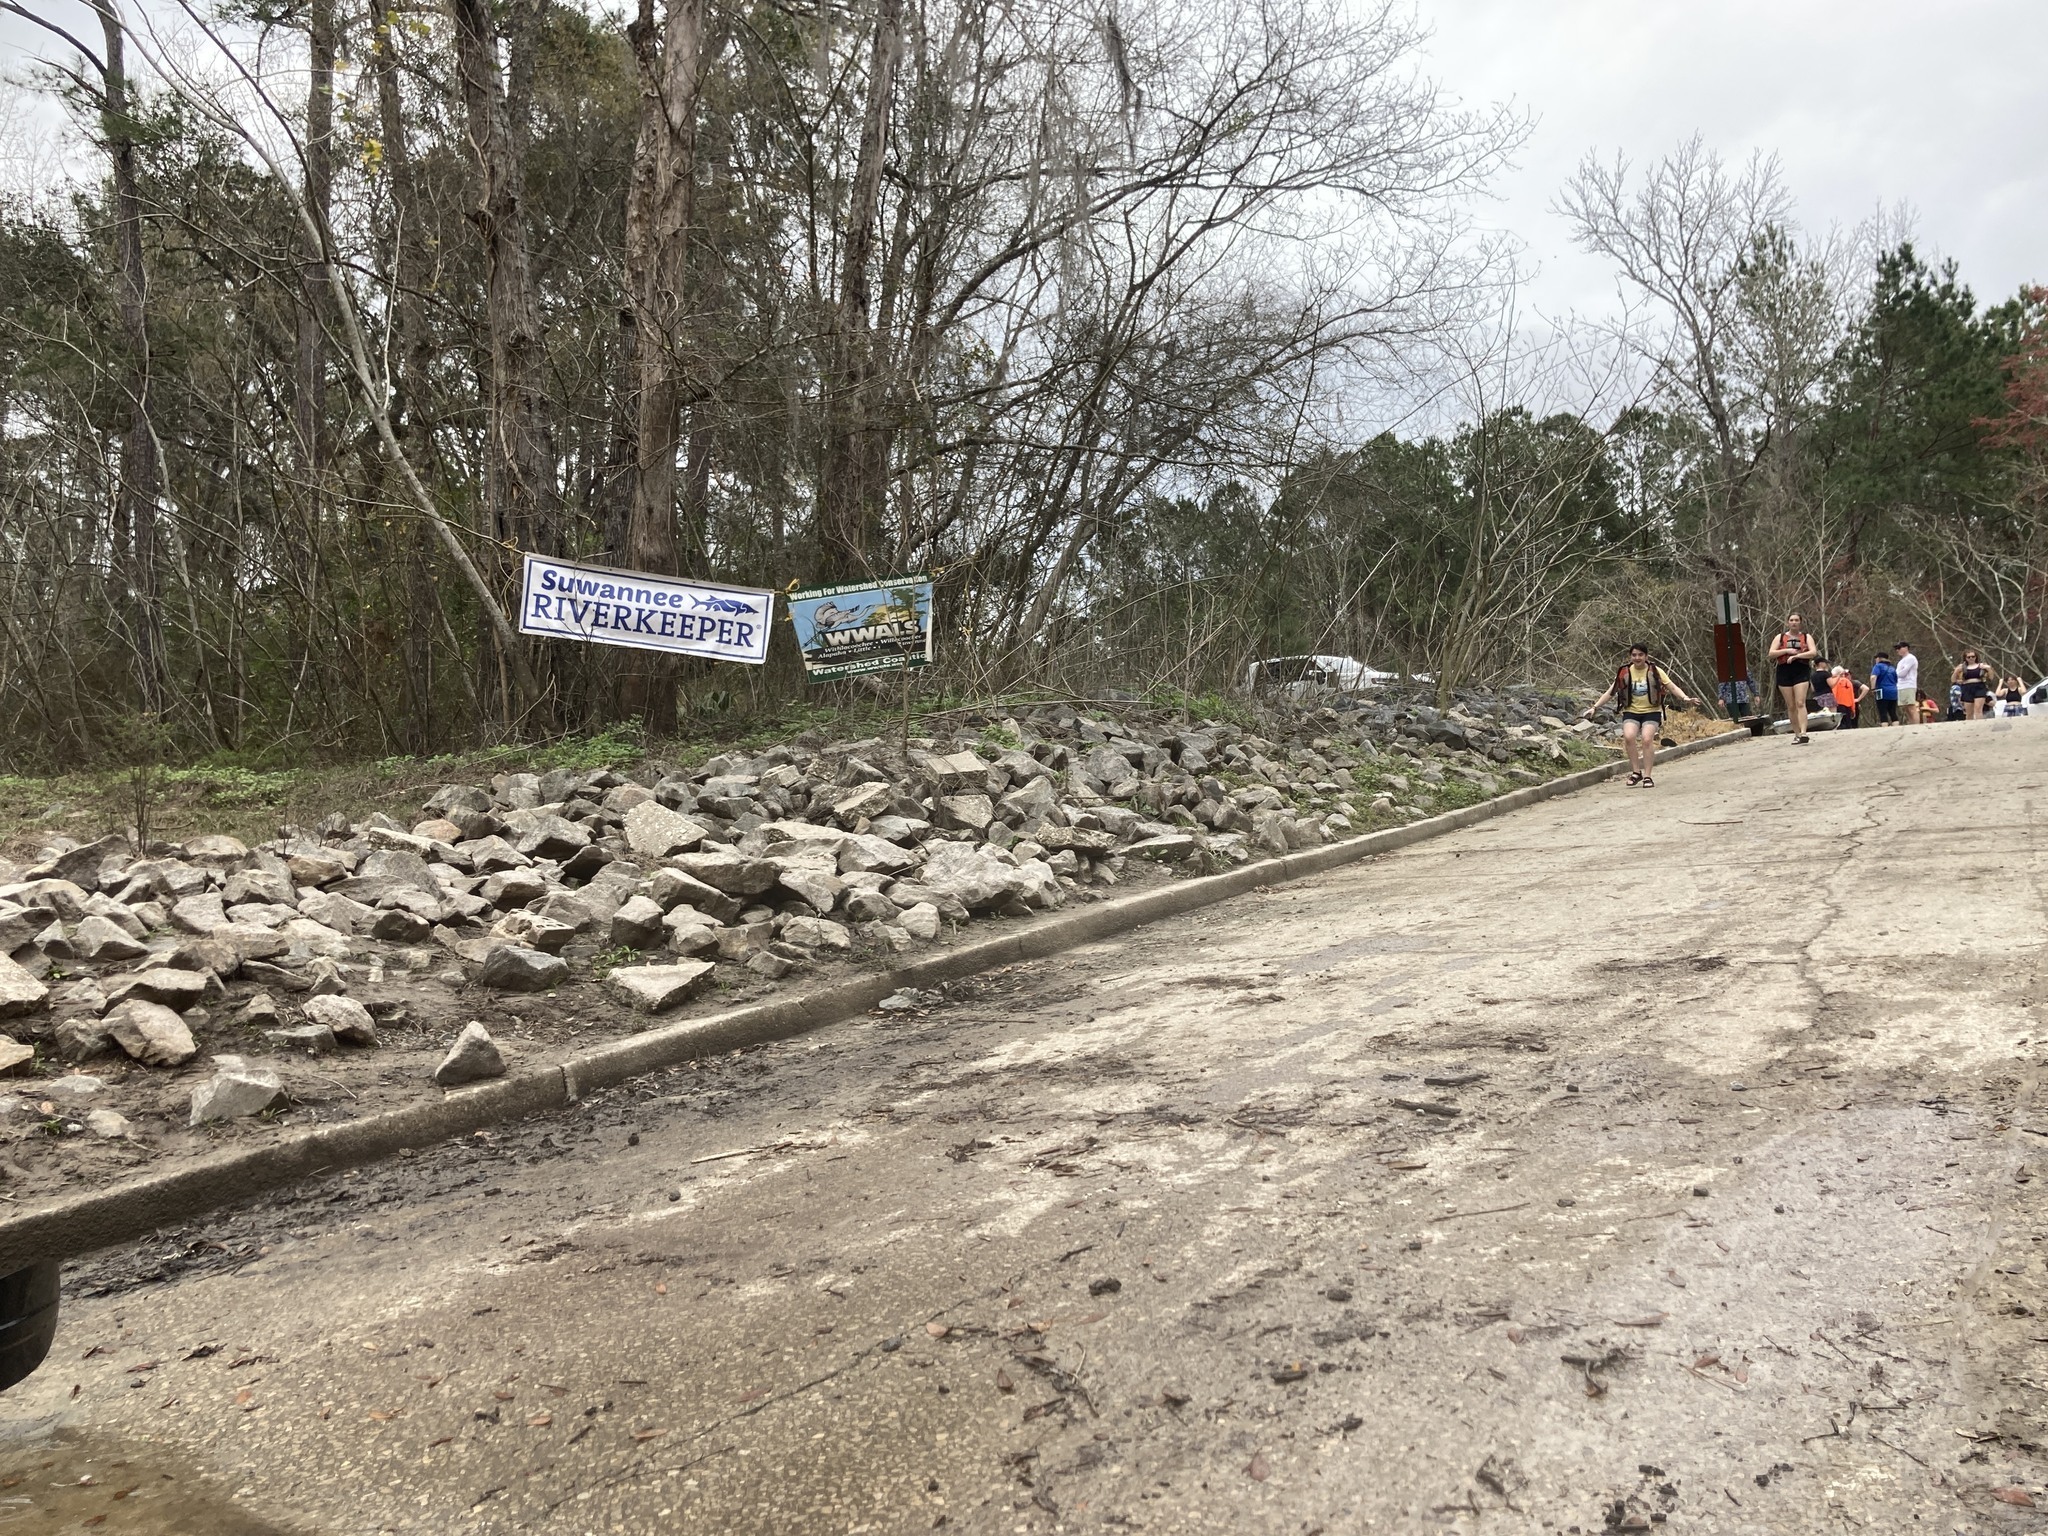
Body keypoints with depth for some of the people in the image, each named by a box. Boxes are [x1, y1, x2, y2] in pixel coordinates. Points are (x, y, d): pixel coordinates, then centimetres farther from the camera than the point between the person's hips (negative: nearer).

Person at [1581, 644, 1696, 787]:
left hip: (1651, 712, -1)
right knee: (1628, 736, -26)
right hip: (1631, 712, 1)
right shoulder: (1624, 673, 3)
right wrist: (1594, 707, -2)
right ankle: (1636, 772, -11)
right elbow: (1610, 693, 6)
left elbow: (1673, 687, -1)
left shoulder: (1655, 671, -1)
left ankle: (1647, 776, -12)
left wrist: (1685, 698, -19)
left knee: (1647, 738, -24)